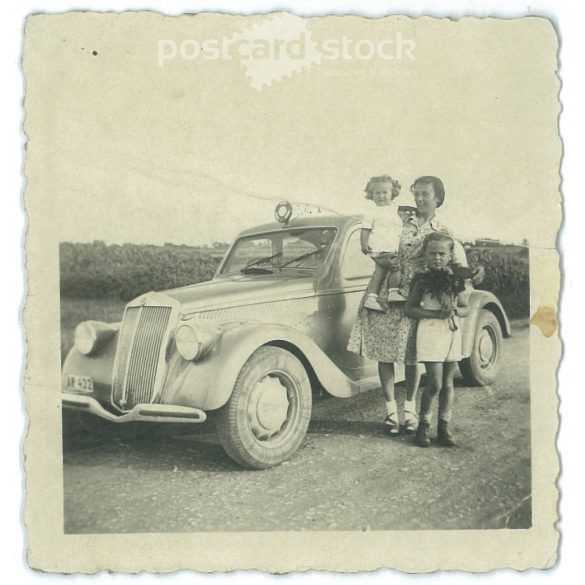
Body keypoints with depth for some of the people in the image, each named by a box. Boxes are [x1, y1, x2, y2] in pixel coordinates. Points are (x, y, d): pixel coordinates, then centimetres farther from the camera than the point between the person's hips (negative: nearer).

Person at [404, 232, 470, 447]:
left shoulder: (455, 280, 7)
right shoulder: (422, 280, -4)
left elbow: (466, 309, 13)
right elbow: (409, 309, -4)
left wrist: (454, 311, -10)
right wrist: (434, 313, -14)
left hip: (452, 334, 4)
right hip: (431, 334, -4)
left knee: (448, 384, 10)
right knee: (435, 384, -8)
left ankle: (444, 427, 19)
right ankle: (423, 425, 9)